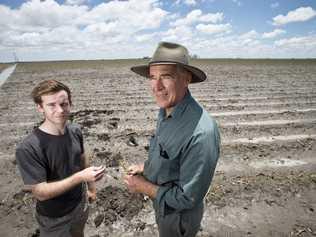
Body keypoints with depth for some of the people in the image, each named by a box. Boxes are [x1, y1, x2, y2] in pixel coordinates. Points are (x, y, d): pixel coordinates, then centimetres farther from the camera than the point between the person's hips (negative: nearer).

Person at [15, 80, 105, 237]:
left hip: (80, 204, 5)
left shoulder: (75, 131, -12)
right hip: (54, 218, -5)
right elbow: (40, 192, -27)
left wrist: (91, 186, 11)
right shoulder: (28, 149, -30)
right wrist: (80, 177, -36)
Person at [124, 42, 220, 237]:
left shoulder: (201, 133, -37)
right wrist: (145, 167, -4)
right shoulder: (166, 112, -9)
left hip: (179, 216, -7)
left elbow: (188, 198, -29)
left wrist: (143, 187, -21)